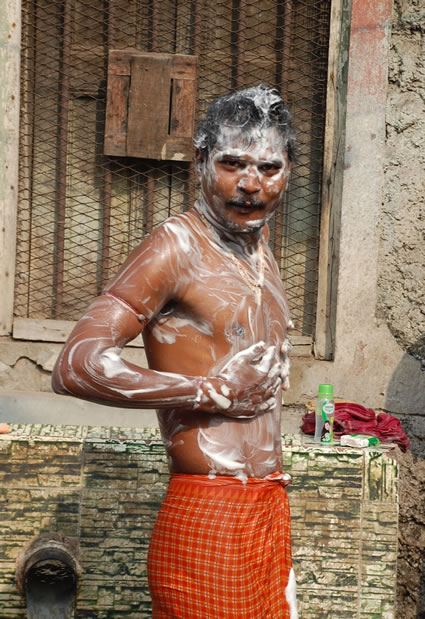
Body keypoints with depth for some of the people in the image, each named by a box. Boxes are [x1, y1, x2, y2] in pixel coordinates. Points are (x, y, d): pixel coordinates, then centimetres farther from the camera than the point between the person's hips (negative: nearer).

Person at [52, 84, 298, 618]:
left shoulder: (259, 247, 14)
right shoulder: (178, 244, -11)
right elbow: (75, 367, -22)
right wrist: (215, 391, -15)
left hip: (271, 514, 8)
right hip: (206, 521, -8)